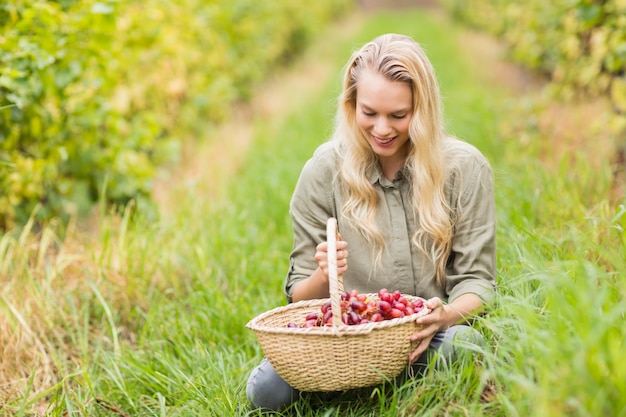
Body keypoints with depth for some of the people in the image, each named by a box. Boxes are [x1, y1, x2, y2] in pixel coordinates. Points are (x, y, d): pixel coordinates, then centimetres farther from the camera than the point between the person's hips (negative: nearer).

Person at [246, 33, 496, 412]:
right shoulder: (325, 171, -1)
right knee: (266, 390, -27)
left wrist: (447, 315, -26)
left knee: (461, 345, -36)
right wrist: (323, 278, -22)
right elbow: (301, 295, 3)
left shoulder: (465, 168, -3)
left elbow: (477, 279, -3)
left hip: (429, 335, -1)